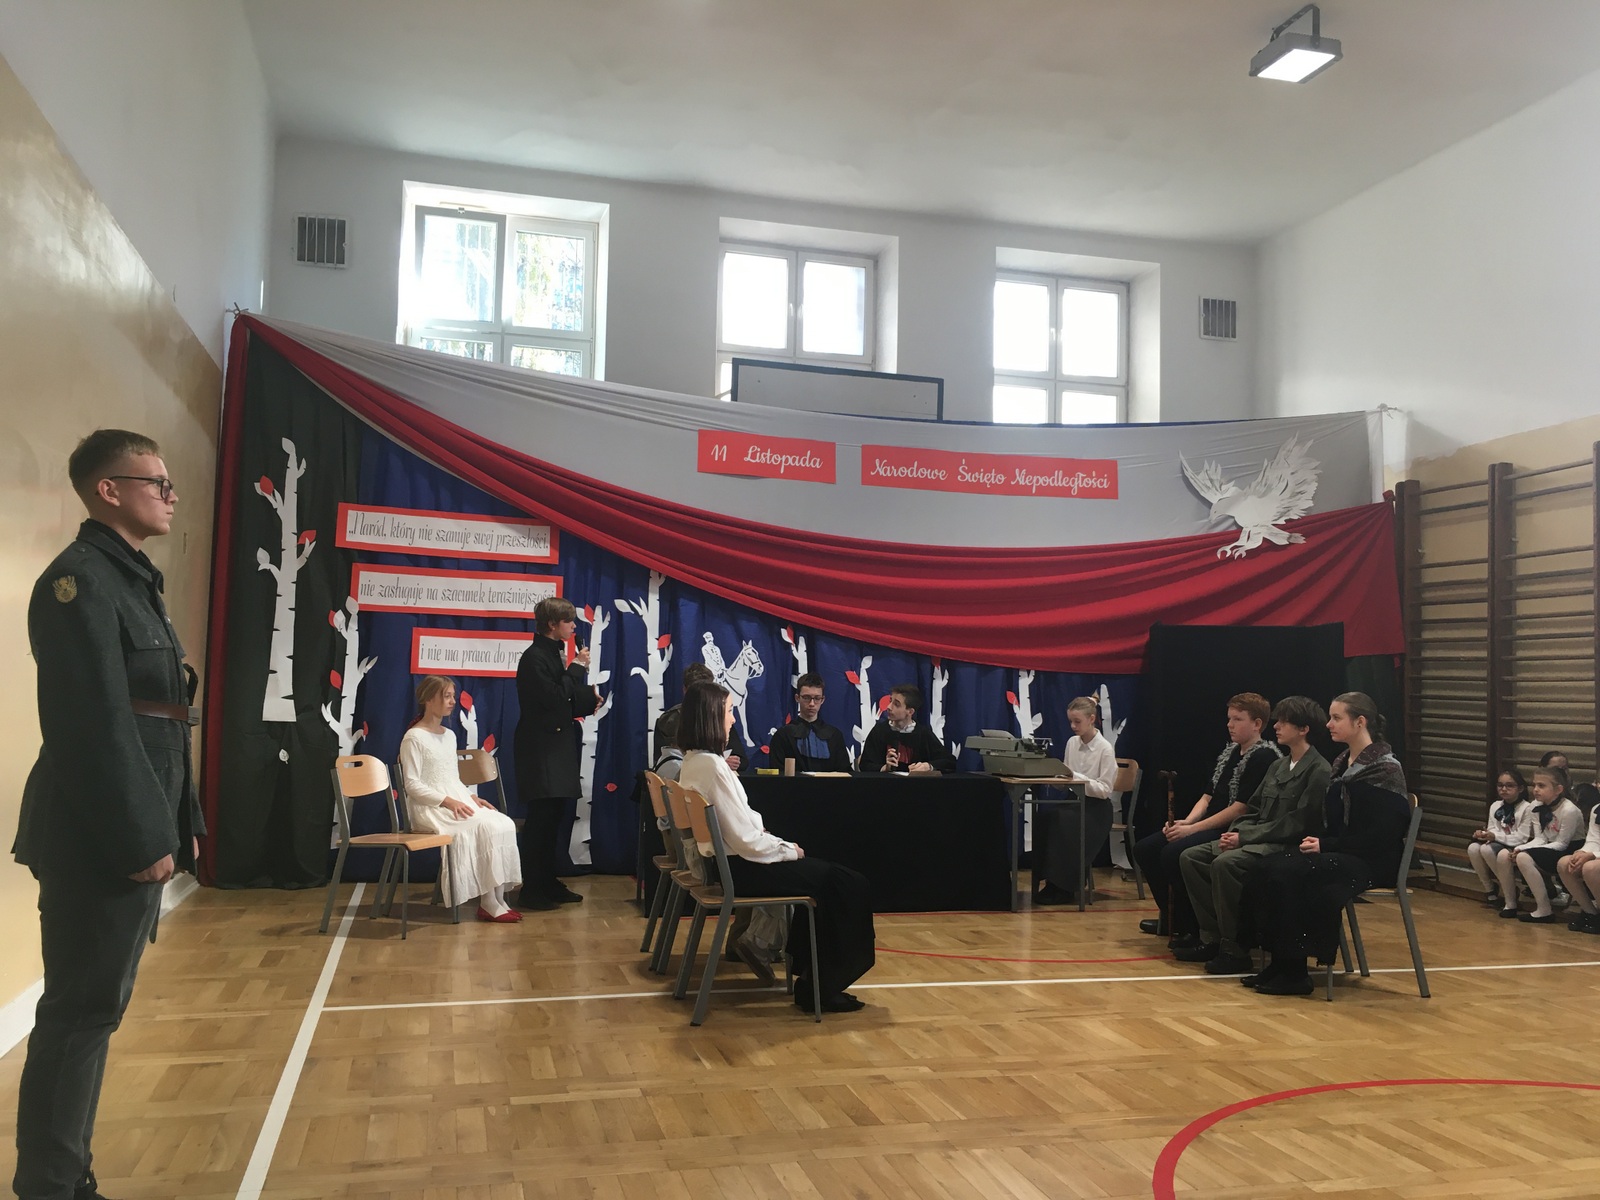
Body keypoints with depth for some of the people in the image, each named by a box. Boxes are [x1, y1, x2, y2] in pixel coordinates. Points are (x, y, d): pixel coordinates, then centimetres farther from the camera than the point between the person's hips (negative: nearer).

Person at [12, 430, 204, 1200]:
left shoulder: (130, 580, 16)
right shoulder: (81, 580, -14)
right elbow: (93, 726, -21)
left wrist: (175, 822, 15)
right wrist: (140, 840, -20)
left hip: (130, 833, 9)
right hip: (100, 842, -9)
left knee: (92, 1011, 16)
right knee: (81, 1012, 0)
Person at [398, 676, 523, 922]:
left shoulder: (449, 735, 18)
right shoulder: (414, 738, -6)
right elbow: (412, 784, -12)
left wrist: (471, 797, 2)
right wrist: (447, 801, -22)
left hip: (457, 802, 7)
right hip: (430, 808, -7)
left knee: (505, 824, -18)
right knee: (485, 826, -28)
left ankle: (498, 899, -20)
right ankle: (488, 902, -19)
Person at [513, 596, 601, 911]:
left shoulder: (555, 653, 14)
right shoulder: (534, 657, -13)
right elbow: (553, 699, -22)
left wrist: (589, 699, 3)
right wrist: (578, 668, -15)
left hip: (557, 747, 9)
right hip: (541, 750, -9)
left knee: (551, 819, 13)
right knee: (540, 819, -7)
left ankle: (547, 884, 21)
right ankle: (531, 890, -1)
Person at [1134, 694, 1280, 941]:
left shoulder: (1265, 757, -12)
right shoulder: (1229, 752, 16)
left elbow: (1241, 808, -19)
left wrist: (1192, 829, -20)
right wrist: (1187, 821, -5)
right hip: (1210, 826, 9)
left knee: (1174, 853, -30)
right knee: (1144, 848, 1)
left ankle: (1197, 929, -14)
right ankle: (1172, 918, 15)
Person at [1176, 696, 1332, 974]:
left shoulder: (1319, 771, -10)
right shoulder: (1277, 766, 17)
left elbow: (1296, 823, -17)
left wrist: (1244, 838, -17)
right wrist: (1235, 832, -2)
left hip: (1287, 846, -9)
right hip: (1256, 842, 9)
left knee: (1226, 864, -32)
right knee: (1191, 857, -5)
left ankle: (1234, 949, -20)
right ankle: (1212, 938, -1)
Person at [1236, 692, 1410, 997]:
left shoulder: (1384, 769, -13)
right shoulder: (1342, 762, 13)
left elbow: (1381, 835, -19)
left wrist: (1326, 845, -18)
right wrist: (1317, 840, -2)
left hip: (1372, 860, -8)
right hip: (1339, 851, 8)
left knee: (1287, 875, -26)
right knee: (1265, 871, -14)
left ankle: (1294, 972, -16)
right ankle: (1278, 961, -11)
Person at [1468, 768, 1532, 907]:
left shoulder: (1527, 808, -11)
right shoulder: (1495, 806, 9)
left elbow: (1521, 838, -15)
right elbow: (1492, 830, 10)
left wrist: (1495, 836, -21)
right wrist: (1484, 834, -14)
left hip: (1516, 848, -6)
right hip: (1497, 844, 6)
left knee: (1486, 849, -33)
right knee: (1473, 848, -24)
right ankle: (1489, 888, -4)